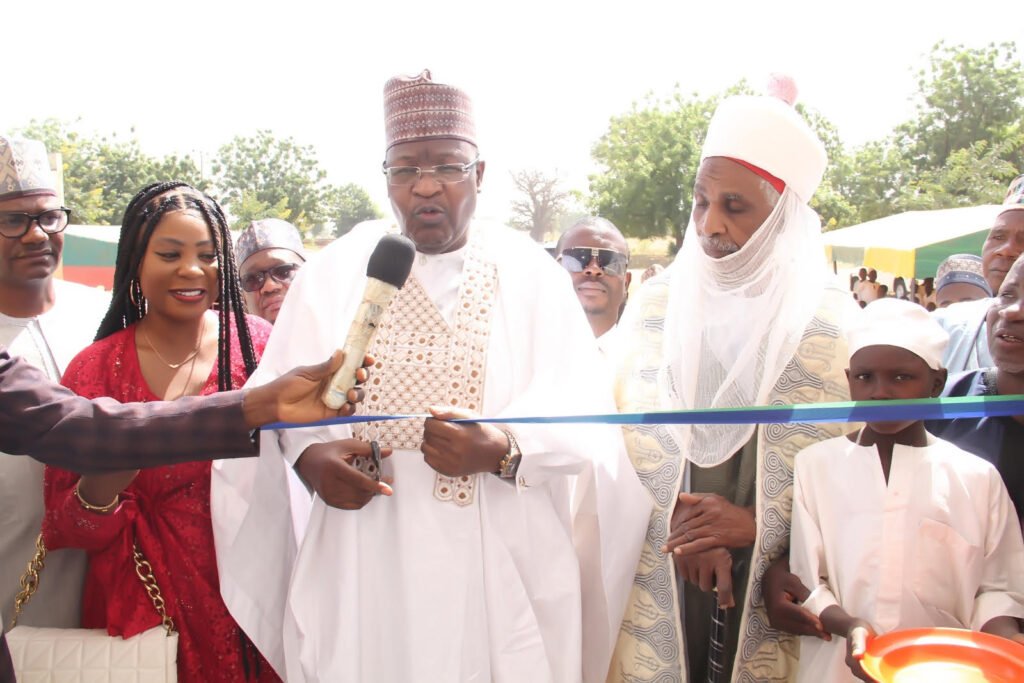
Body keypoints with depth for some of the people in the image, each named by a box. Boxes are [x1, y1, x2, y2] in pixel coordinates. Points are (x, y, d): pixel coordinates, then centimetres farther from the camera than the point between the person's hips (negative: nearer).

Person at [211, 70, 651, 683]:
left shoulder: (536, 279, 1)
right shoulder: (334, 274, 5)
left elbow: (585, 422, -6)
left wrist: (503, 451, -23)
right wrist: (306, 456, -16)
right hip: (360, 565, 1)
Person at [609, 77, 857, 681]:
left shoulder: (831, 320, -4)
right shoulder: (655, 304, 0)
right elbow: (625, 432, -2)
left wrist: (757, 523, -14)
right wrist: (682, 528, -13)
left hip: (775, 581, -1)